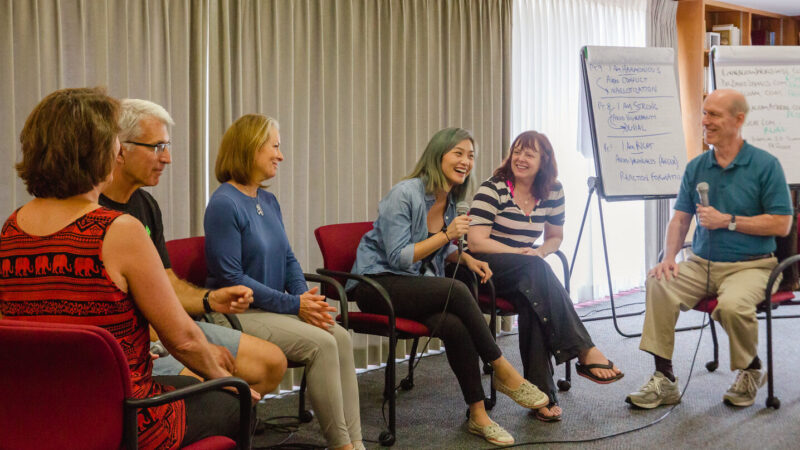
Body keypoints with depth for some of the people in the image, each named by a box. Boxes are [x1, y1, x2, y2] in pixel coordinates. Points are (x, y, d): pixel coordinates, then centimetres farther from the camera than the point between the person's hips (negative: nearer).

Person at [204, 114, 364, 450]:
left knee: (341, 337, -14)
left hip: (276, 308, 8)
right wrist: (293, 304, -16)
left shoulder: (269, 201, 13)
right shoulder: (223, 204, -13)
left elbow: (288, 259, 16)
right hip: (240, 312, -7)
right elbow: (231, 278, -17)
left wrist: (306, 298, -4)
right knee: (320, 344, -23)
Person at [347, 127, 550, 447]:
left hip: (417, 284, 6)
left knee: (455, 325, -28)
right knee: (457, 291, -32)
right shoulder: (405, 193, -15)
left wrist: (466, 258, 2)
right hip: (376, 283, -6)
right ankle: (503, 372, -17)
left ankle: (478, 416, -19)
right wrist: (446, 235, -22)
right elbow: (398, 257, -18)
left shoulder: (449, 200, 8)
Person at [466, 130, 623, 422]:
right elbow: (476, 242, -14)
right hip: (485, 269, -3)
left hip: (525, 275, 3)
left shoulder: (552, 192, 5)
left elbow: (555, 237, 17)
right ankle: (585, 352, -39)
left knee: (532, 298, -34)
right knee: (534, 269, -35)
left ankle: (541, 394, -35)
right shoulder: (492, 189, -8)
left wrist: (539, 252, -6)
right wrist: (521, 253, -19)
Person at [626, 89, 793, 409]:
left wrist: (728, 220, -14)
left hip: (749, 265, -4)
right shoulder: (696, 167, 9)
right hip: (701, 262, 5)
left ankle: (752, 371, -1)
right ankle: (664, 379, -16)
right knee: (658, 283, -23)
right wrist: (669, 257, -9)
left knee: (732, 304, -35)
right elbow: (680, 218, 8)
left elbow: (781, 224, -9)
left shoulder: (765, 165, -5)